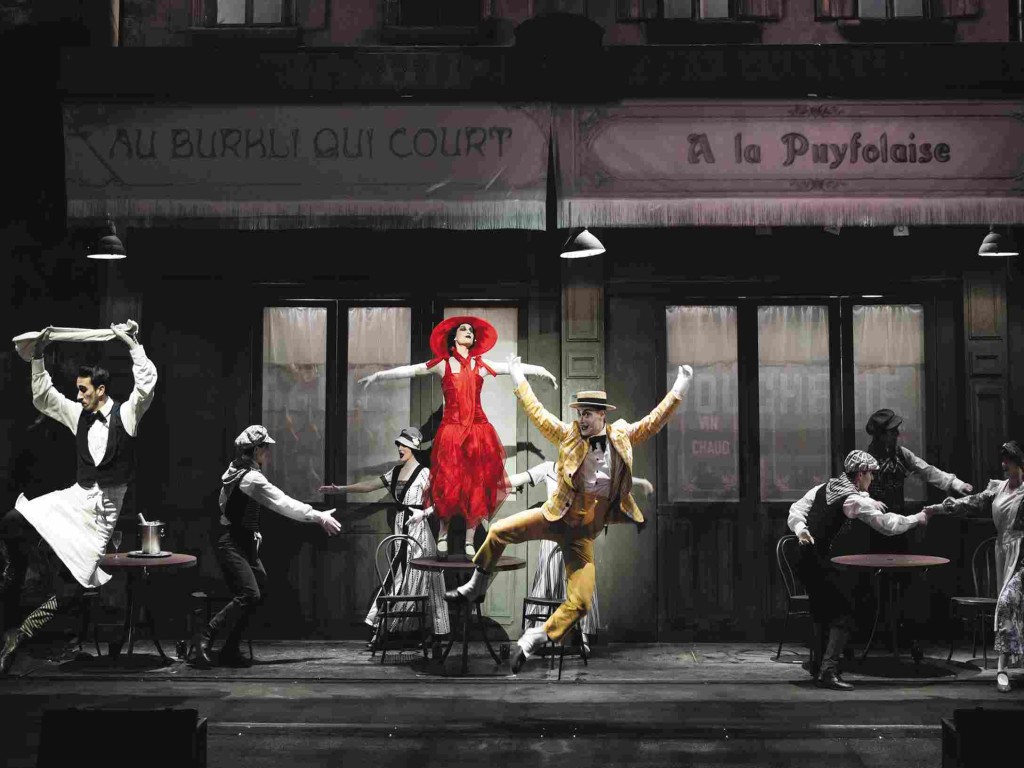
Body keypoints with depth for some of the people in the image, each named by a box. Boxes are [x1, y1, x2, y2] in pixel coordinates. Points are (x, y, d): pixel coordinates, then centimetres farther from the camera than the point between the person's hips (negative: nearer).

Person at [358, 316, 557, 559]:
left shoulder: (481, 365, 12)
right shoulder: (442, 365, 6)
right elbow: (408, 370, 3)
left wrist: (543, 371, 14)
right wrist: (378, 375, -2)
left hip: (479, 431, 2)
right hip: (451, 430, -2)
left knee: (477, 486, 0)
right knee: (449, 484, -5)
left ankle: (469, 543, 7)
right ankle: (442, 536, 12)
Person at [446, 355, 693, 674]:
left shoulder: (622, 437, 4)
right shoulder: (568, 435, -1)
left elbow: (653, 421, 10)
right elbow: (536, 412, 4)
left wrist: (678, 390, 6)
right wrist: (519, 380, 4)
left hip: (583, 533, 0)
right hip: (556, 516, 0)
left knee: (580, 603, -10)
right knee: (498, 531, -14)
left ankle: (535, 638, 5)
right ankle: (477, 585, 10)